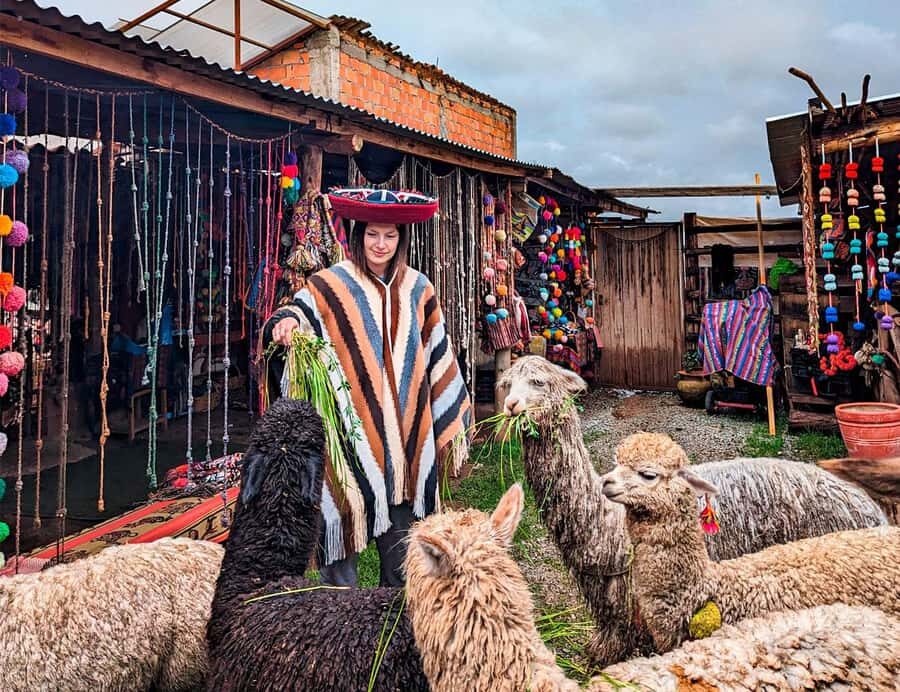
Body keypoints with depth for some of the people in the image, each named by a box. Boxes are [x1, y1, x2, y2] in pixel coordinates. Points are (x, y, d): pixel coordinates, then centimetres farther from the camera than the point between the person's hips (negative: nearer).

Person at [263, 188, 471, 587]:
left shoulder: (416, 288, 9)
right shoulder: (332, 285, -2)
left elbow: (439, 356, 15)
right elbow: (300, 312, -16)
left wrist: (452, 420, 17)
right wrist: (285, 322, -40)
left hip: (406, 430, 4)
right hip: (350, 428, -4)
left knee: (402, 525, 13)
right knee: (347, 517, 1)